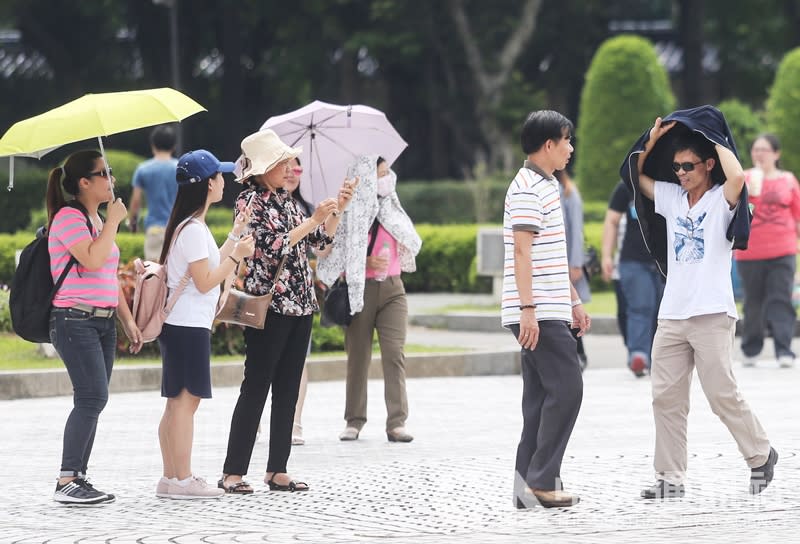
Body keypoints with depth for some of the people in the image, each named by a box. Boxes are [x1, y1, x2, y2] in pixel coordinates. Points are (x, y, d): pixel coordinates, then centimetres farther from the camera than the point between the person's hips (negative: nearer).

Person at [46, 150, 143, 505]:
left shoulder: (97, 220, 20)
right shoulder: (69, 216, -9)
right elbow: (92, 259, -24)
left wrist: (128, 321, 20)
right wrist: (113, 221, -12)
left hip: (102, 322, 9)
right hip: (75, 320, -9)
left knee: (92, 402, 5)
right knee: (93, 397, -16)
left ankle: (78, 478, 7)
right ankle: (66, 482, -15)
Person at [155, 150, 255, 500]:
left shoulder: (191, 226, 16)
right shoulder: (193, 229, -15)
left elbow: (209, 267, 20)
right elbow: (205, 282, -17)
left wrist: (236, 236, 25)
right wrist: (237, 255, -11)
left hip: (180, 324, 10)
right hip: (189, 325, -10)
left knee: (177, 402, 10)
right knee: (186, 400, -9)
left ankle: (171, 478, 13)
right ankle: (182, 480, -9)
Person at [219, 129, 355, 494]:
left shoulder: (285, 201, 15)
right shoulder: (250, 201, -7)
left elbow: (321, 240, 19)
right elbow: (274, 246, -18)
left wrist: (339, 208, 7)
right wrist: (313, 220, -16)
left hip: (299, 306, 8)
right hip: (268, 307, -8)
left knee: (288, 391, 7)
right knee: (255, 389, -7)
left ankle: (277, 471, 11)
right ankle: (232, 473, -4)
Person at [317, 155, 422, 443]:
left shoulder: (392, 209, 12)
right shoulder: (349, 212, -5)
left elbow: (411, 245, 21)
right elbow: (335, 256, -7)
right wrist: (367, 263, -18)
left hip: (392, 288, 3)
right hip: (360, 290, -3)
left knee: (394, 352, -8)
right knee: (358, 354, 3)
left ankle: (397, 422, -9)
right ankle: (354, 421, 13)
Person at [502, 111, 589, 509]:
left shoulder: (545, 186, 20)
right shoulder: (528, 189, -12)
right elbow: (522, 253, -19)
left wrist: (573, 301, 26)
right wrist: (528, 309, -24)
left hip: (548, 312, 10)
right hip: (539, 313, -10)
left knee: (542, 395, 8)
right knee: (566, 389, -11)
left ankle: (529, 483, 8)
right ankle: (541, 479, -10)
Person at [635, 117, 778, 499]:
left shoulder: (720, 200, -3)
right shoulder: (672, 197, 14)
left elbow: (737, 176, -25)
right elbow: (637, 177, 23)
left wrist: (717, 141, -9)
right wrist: (652, 140, 10)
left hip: (711, 314, -6)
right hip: (672, 316, 6)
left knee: (722, 395, -5)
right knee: (666, 398, 2)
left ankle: (761, 455, 15)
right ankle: (670, 478, 4)